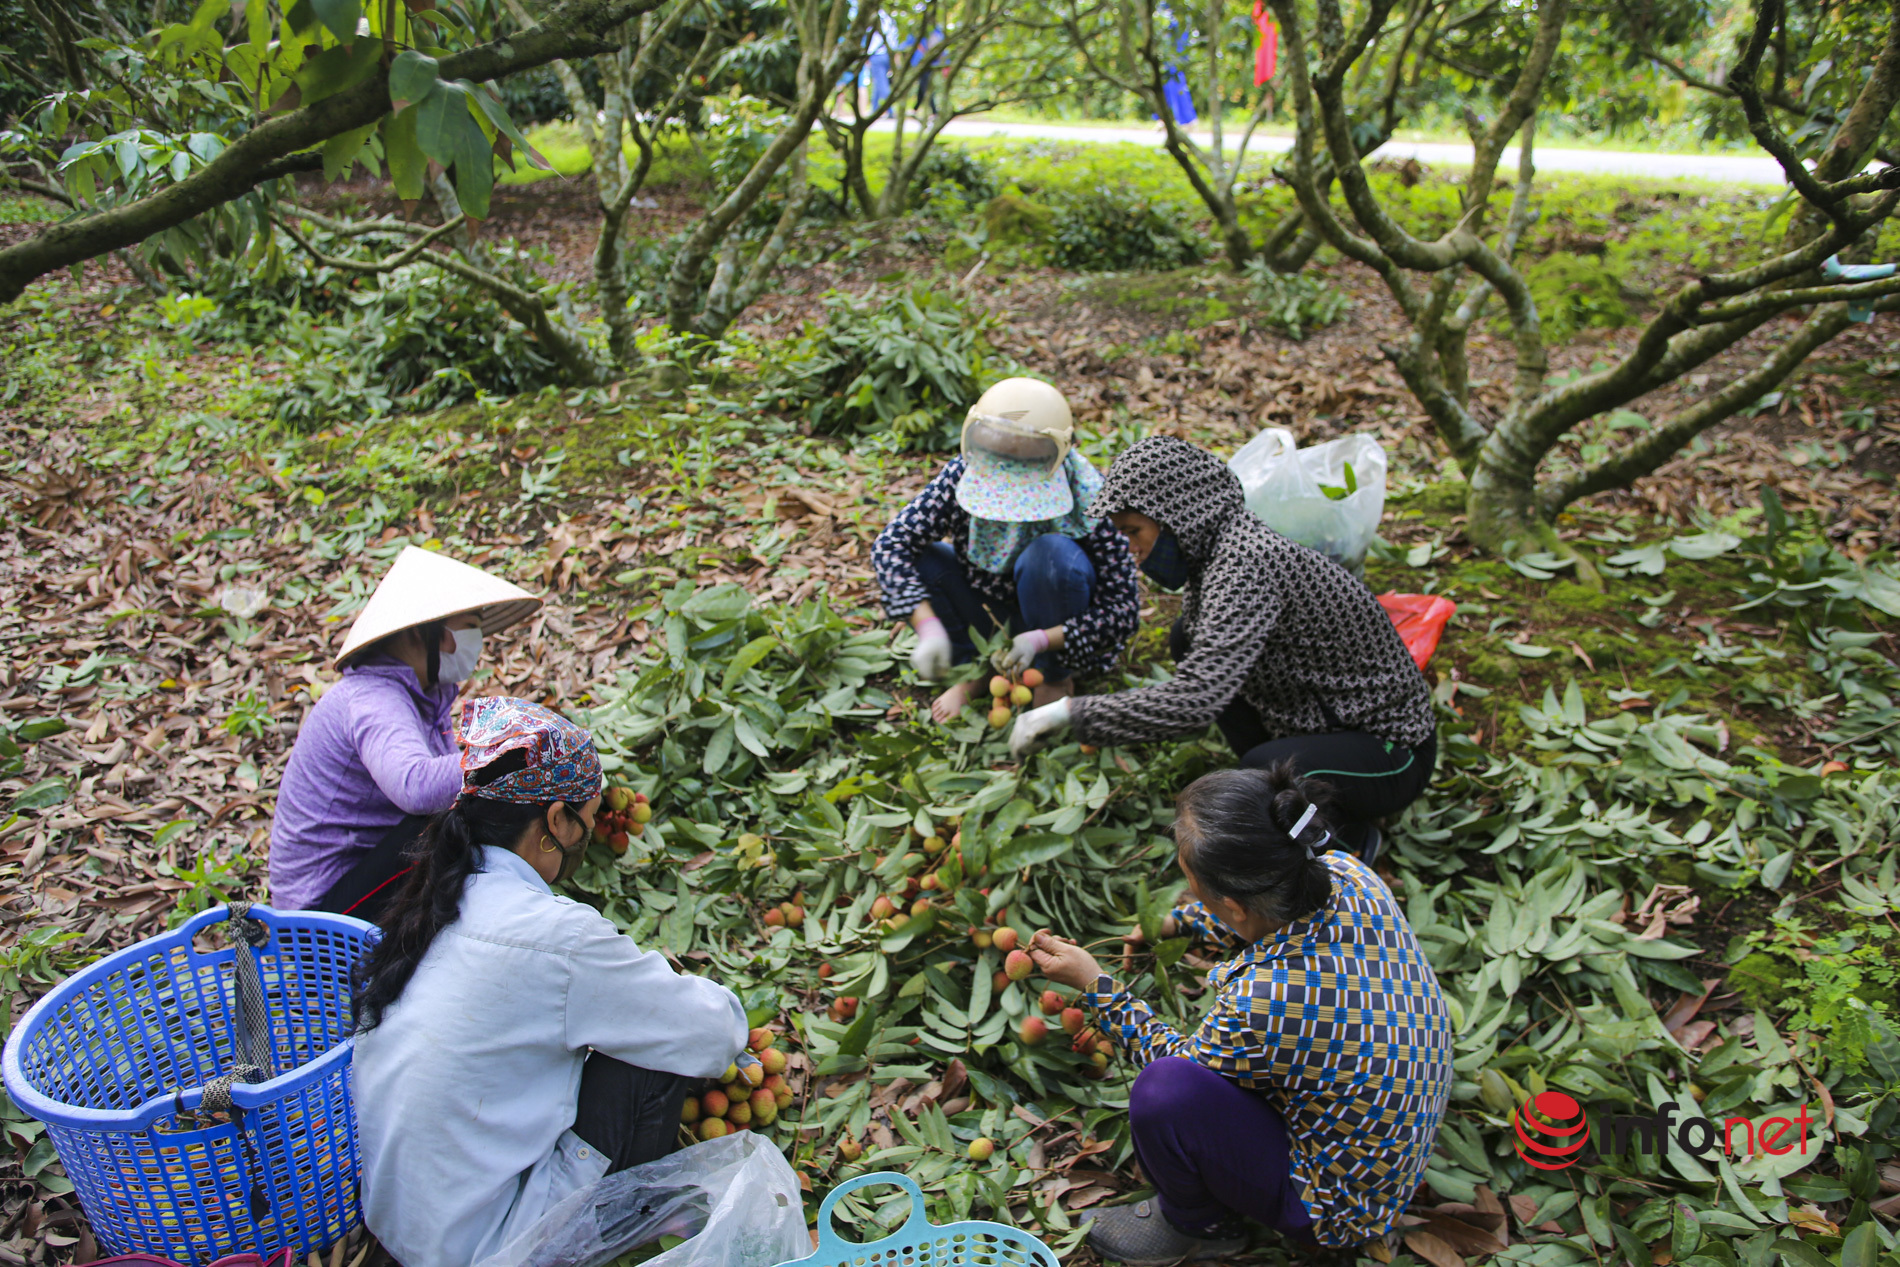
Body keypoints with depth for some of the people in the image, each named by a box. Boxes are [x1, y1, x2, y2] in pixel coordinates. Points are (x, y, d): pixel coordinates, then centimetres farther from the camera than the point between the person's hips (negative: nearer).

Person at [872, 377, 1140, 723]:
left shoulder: (1085, 500, -28)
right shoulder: (963, 475, -20)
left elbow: (1123, 610, -27)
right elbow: (891, 543, -24)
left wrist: (1040, 640, -40)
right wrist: (928, 627, -37)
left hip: (1058, 629, -3)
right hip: (992, 614, 3)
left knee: (1050, 553, -34)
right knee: (917, 556, -21)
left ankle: (1055, 679, -9)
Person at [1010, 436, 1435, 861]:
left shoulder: (1245, 563, -28)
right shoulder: (1228, 546, 1)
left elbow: (1194, 701, -39)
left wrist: (1069, 711, -32)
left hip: (1392, 751, -9)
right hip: (1328, 719, 9)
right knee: (1188, 636, 4)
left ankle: (1351, 834, -4)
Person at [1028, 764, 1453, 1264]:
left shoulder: (1265, 1003, -38)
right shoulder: (1342, 872, -18)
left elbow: (1179, 1062, -14)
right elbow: (1261, 919, 9)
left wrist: (1094, 984, -6)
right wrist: (1179, 921, 19)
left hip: (1341, 1202, -8)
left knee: (1164, 1092, -25)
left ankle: (1195, 1227, 8)